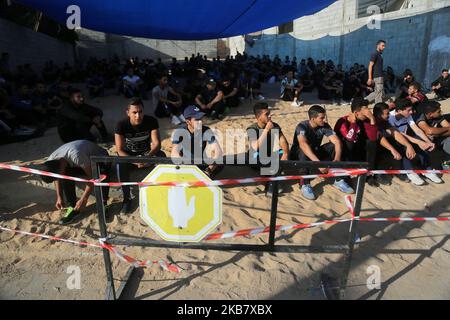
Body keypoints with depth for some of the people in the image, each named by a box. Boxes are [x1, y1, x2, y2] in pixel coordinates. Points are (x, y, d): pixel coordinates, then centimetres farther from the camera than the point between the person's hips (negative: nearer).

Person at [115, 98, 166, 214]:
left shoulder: (151, 121, -18)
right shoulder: (121, 125, -21)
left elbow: (157, 143, -21)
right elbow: (119, 150, -22)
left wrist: (148, 157, -41)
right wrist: (135, 161, -38)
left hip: (146, 153, 1)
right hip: (128, 155, -1)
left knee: (161, 156, -29)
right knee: (120, 165, -33)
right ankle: (127, 197, -13)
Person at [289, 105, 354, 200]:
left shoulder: (325, 126, -11)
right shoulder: (302, 126, -26)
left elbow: (337, 141, -21)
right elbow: (303, 145, -44)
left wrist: (337, 159, -40)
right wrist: (318, 162, -55)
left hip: (314, 153, 5)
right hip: (298, 156, -5)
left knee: (334, 146, -16)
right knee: (304, 151, -38)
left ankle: (338, 180, -11)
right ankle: (305, 185, -32)